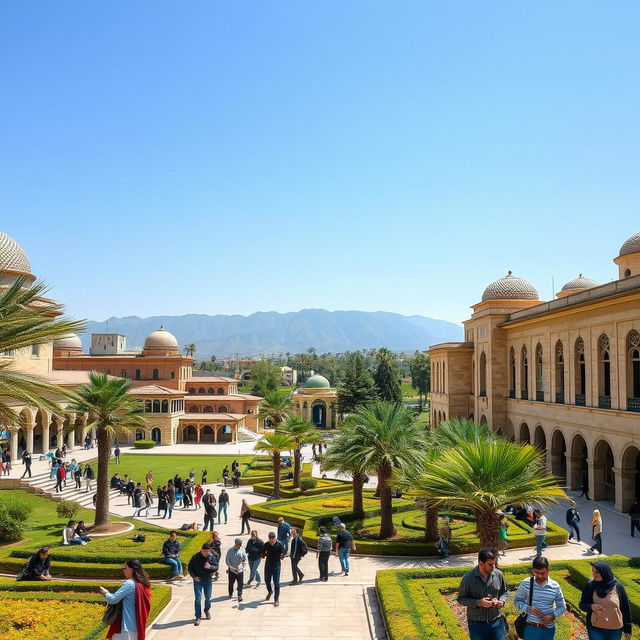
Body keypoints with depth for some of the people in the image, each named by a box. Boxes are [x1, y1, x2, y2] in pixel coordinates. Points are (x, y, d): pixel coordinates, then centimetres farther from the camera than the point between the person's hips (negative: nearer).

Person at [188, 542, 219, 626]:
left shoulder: (212, 557, -7)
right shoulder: (195, 557, -11)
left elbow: (216, 567, -5)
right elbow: (190, 568, -2)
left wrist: (210, 567, -26)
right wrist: (194, 576, -15)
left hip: (208, 579, 2)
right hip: (198, 580, -2)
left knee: (208, 597, 14)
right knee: (198, 598, -7)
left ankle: (207, 610, 41)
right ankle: (198, 617, 0)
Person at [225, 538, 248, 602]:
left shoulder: (242, 551, -4)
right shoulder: (230, 550, -8)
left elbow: (245, 560, 2)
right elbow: (227, 560, -2)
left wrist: (244, 568, -7)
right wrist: (231, 567, -8)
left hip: (240, 570, 0)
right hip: (232, 570, 0)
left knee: (240, 583, -5)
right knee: (231, 583, 15)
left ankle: (240, 595, -2)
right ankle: (230, 594, 36)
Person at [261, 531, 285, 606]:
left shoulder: (279, 545, -10)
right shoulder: (266, 545, -2)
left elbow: (282, 556, -5)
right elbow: (263, 554, 8)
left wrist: (282, 556, -27)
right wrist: (264, 554, -14)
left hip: (276, 565, -4)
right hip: (268, 565, 4)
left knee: (276, 583, -3)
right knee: (267, 580, 17)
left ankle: (276, 599, 6)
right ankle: (270, 591, 47)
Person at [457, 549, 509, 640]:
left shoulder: (498, 574, -5)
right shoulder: (468, 578, -15)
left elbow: (505, 591, 11)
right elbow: (461, 598, -7)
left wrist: (502, 601, -11)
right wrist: (477, 603, -21)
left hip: (496, 622, 2)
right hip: (477, 624, -2)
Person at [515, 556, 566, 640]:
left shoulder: (555, 586, -3)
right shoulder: (526, 583, -7)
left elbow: (562, 607, 6)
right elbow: (517, 601, 1)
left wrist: (553, 616, -13)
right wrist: (528, 608, -18)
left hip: (548, 629, 2)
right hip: (531, 628, -2)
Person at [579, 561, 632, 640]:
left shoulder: (617, 587, -8)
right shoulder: (590, 586, -7)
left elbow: (625, 608, 0)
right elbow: (582, 604, 0)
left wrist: (627, 629, 4)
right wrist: (590, 607, -22)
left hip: (615, 630, 0)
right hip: (595, 629, 0)